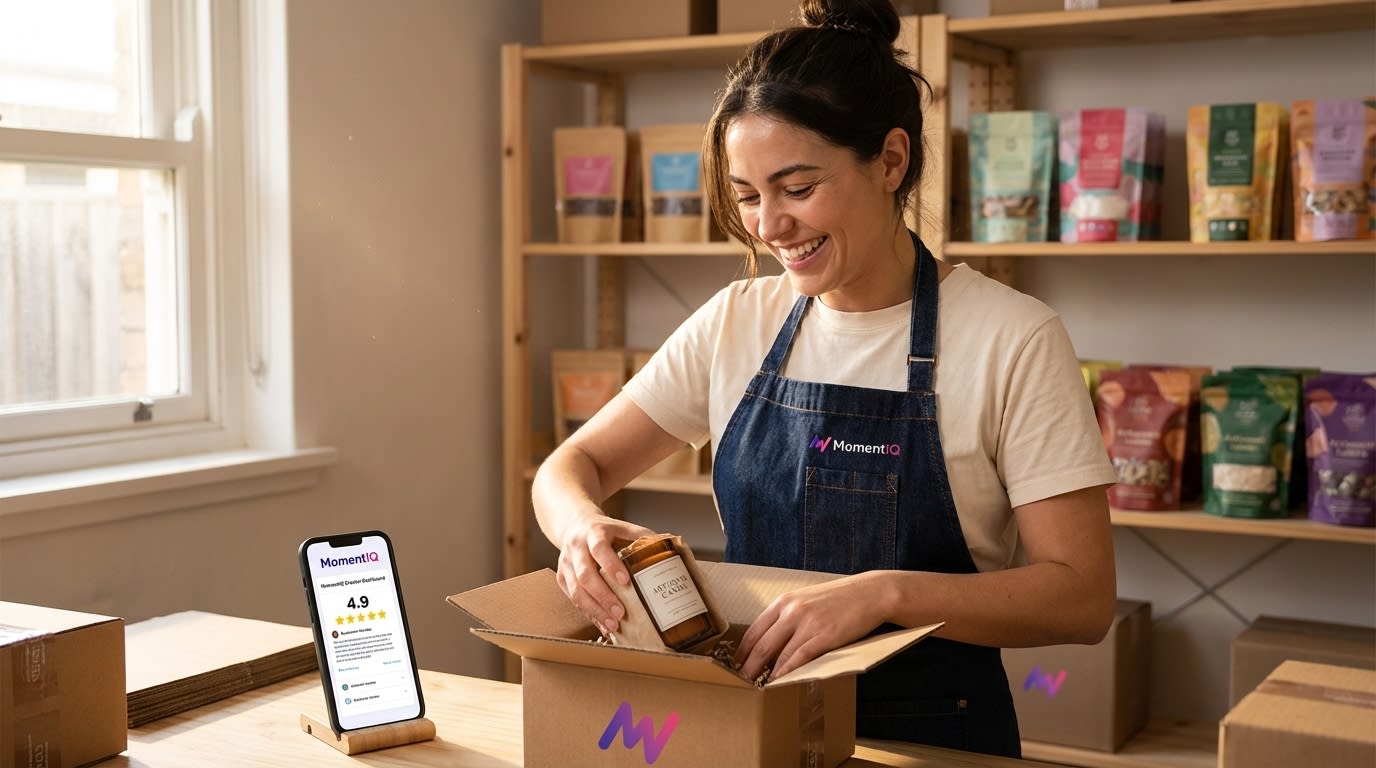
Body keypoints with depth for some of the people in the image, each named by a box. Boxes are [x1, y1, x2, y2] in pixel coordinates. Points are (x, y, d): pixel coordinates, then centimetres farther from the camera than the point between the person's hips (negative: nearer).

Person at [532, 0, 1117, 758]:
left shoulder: (1012, 340, -13)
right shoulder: (735, 324, 0)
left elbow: (1083, 596, -14)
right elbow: (574, 464, 6)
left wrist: (888, 591, -30)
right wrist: (585, 526, -19)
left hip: (935, 734, -3)